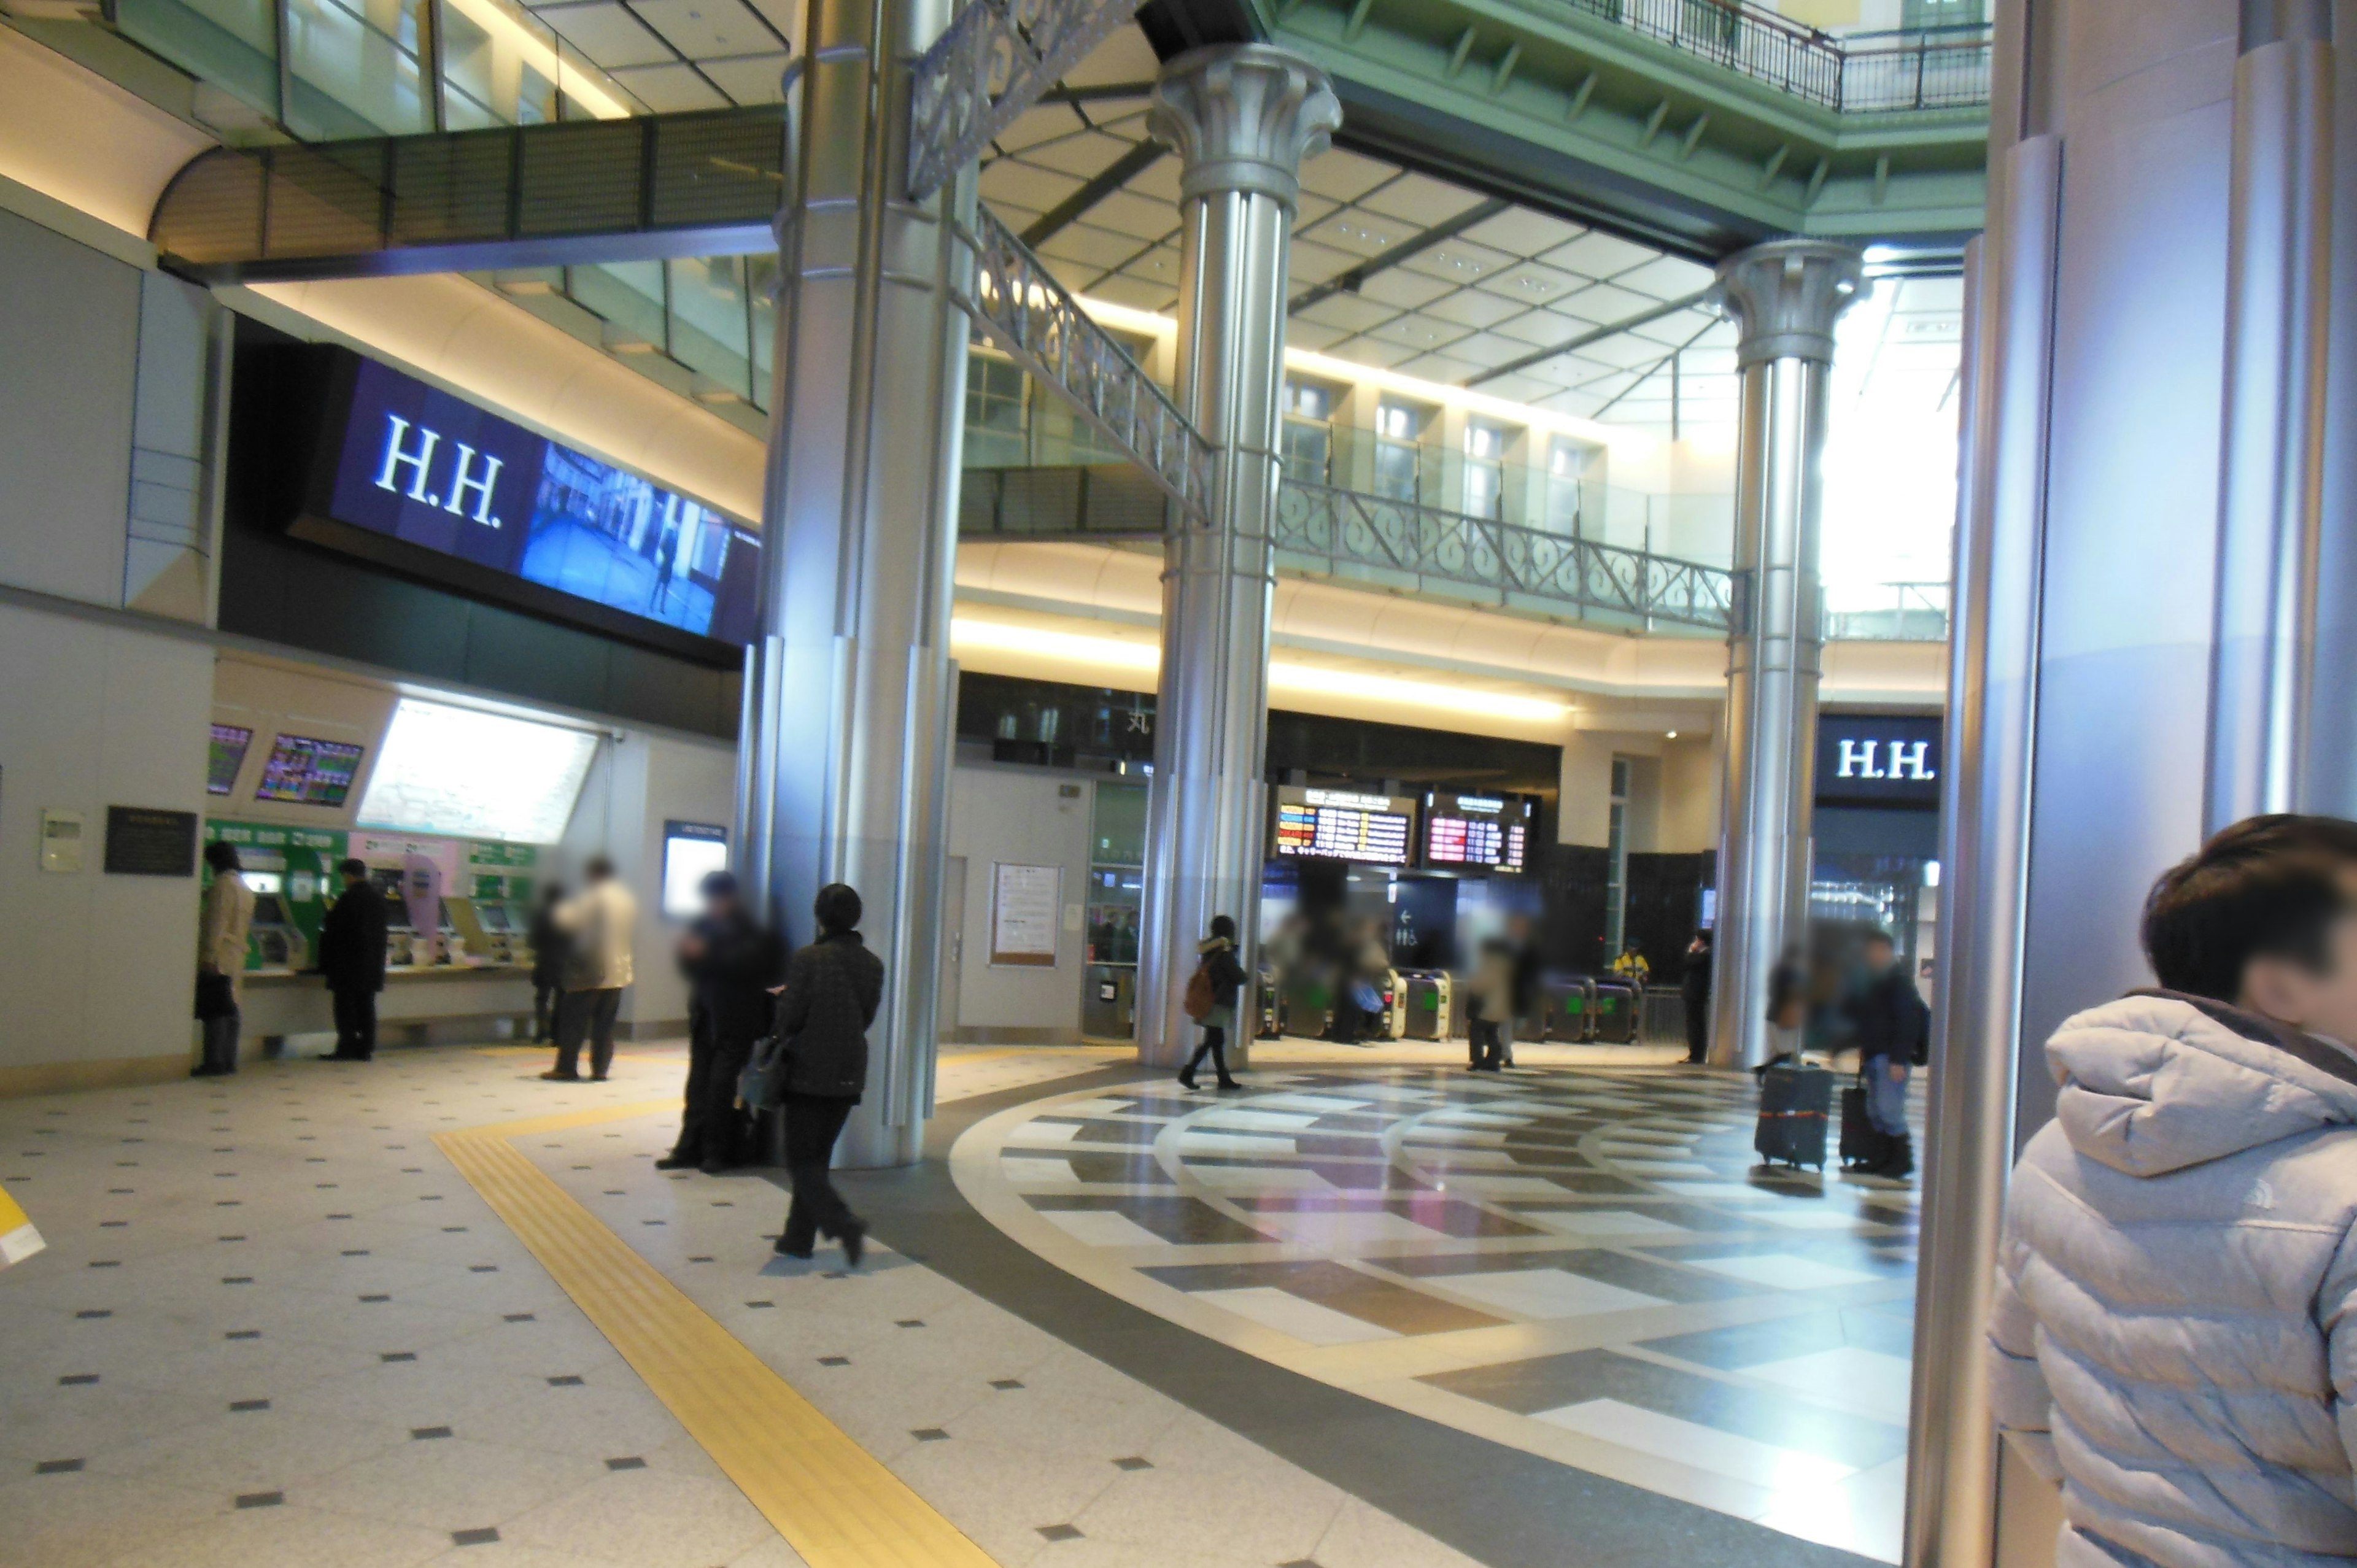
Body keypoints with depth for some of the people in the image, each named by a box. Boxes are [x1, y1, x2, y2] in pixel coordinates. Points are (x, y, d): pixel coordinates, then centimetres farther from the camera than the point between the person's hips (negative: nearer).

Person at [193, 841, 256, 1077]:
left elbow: (217, 923, -17)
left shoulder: (223, 885, -10)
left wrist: (209, 956, -18)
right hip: (236, 959, 9)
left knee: (214, 1011, -9)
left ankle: (214, 1062, -11)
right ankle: (229, 1061, 11)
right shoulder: (245, 888, 18)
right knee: (229, 1010, 10)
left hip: (217, 960, -9)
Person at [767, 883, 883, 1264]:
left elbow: (790, 1017, -13)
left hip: (809, 1073, -5)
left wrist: (782, 998, 9)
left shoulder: (807, 959, -15)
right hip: (849, 1075, 5)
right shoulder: (873, 964, 2)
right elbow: (867, 1018, 9)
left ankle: (843, 1223, -17)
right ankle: (799, 1236, 21)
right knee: (818, 1157, 16)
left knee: (802, 1161, 2)